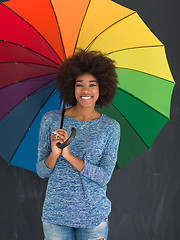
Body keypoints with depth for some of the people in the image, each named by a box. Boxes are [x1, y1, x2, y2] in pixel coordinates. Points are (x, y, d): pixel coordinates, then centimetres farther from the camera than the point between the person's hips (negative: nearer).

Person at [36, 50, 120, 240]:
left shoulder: (110, 127, -4)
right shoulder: (51, 120, -2)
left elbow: (104, 177, -9)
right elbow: (41, 171, 0)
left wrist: (69, 155, -20)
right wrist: (54, 154, -20)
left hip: (93, 216, 0)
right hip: (55, 213, 1)